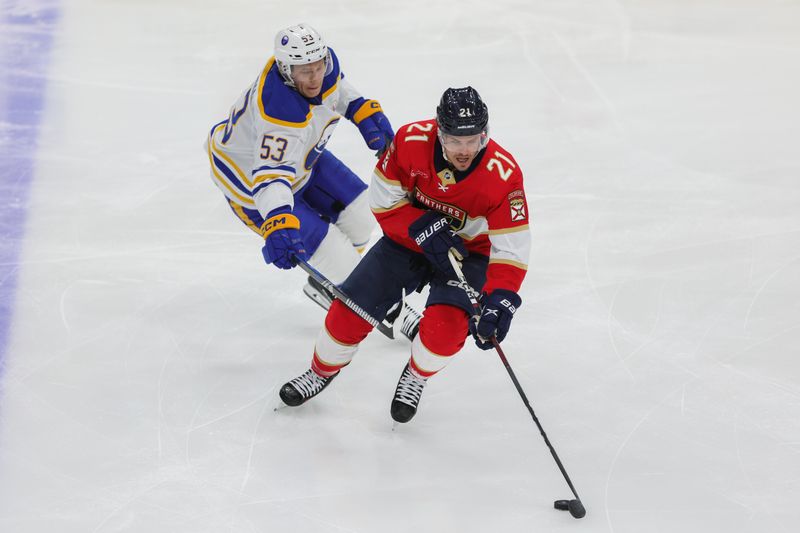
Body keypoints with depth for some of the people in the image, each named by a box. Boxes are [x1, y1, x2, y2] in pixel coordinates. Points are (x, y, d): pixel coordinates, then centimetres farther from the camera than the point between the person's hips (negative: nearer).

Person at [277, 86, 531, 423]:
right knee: (351, 309, -4)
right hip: (409, 238, 2)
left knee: (447, 323, -27)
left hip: (468, 252, -2)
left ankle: (416, 376, 7)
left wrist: (499, 301, -42)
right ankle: (323, 371, 27)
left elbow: (512, 247, -29)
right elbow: (384, 200, -14)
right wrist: (424, 230, -28)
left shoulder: (503, 174, -30)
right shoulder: (412, 140, -26)